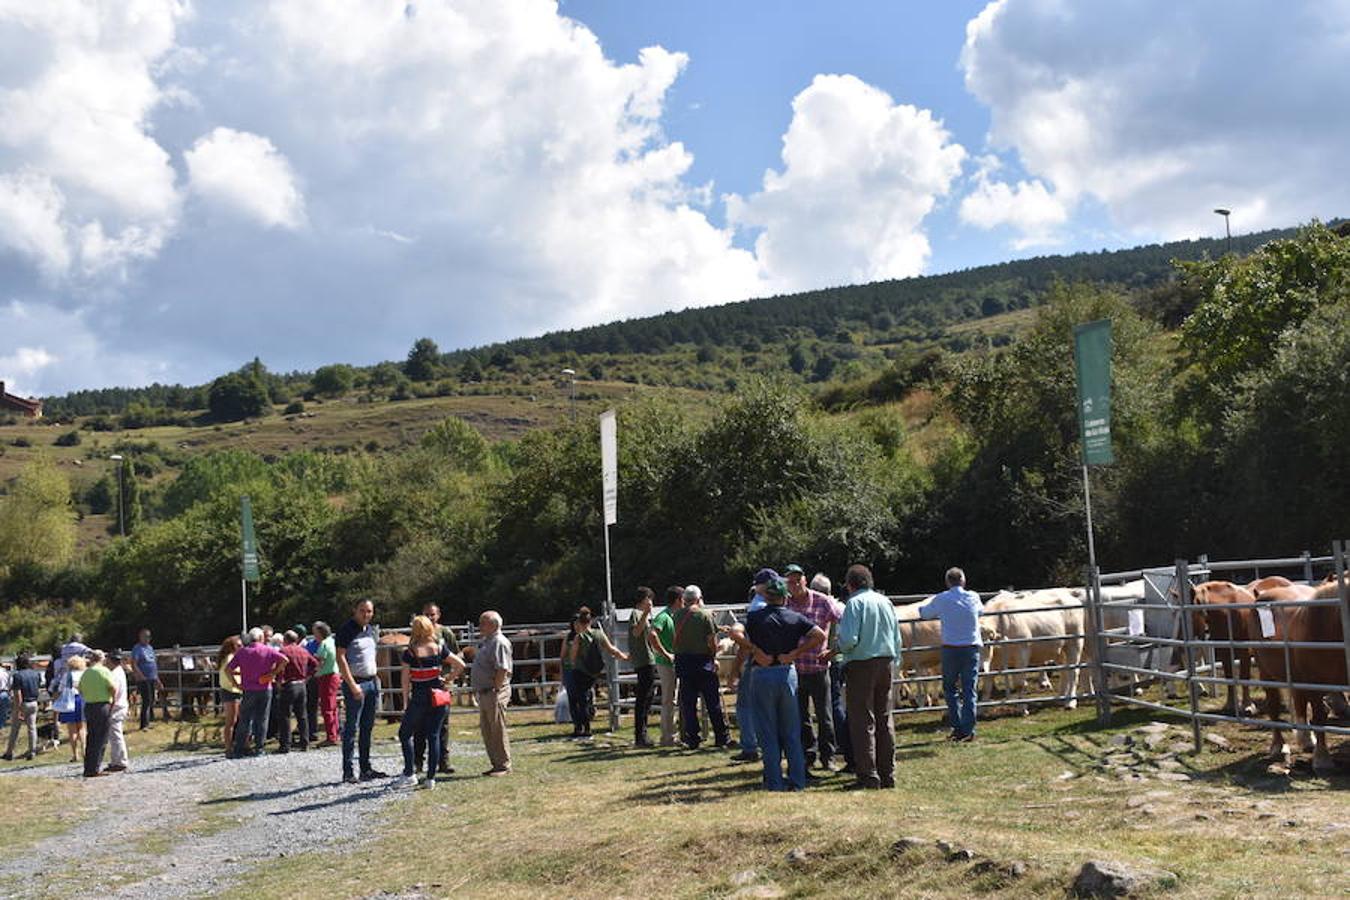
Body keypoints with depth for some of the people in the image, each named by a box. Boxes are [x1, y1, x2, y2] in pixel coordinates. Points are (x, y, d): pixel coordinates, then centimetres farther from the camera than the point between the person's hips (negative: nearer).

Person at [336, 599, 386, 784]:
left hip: (372, 681, 7)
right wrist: (352, 685, -19)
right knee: (352, 728, -6)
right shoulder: (346, 630, -9)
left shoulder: (372, 629, 14)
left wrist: (376, 679, 14)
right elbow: (340, 658, -14)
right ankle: (348, 772, -4)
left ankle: (366, 769, 16)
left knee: (367, 727, 10)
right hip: (355, 683, -7)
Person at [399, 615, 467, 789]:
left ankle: (409, 772, 7)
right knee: (434, 736, 8)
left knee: (405, 734, 14)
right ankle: (431, 777, 7)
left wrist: (405, 703, 4)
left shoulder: (410, 653, -6)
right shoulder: (440, 649, -1)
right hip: (439, 697, 3)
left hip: (418, 698, -2)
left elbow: (406, 680, -4)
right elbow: (461, 665, -1)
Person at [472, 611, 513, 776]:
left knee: (498, 730, -4)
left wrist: (495, 689, -20)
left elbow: (502, 670, -22)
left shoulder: (499, 643, -15)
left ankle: (504, 766, 4)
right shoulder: (485, 641, 16)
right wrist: (477, 689, 16)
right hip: (483, 693, 10)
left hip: (495, 693, -10)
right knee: (487, 731, 13)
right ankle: (496, 764, 21)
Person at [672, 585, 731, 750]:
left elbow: (676, 638, 5)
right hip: (703, 661, -3)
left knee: (688, 703, 7)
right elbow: (712, 641, -9)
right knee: (713, 702, 6)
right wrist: (714, 656, 6)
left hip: (683, 661, 3)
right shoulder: (705, 615, -7)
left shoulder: (677, 616, 3)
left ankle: (692, 739, 6)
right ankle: (722, 737, 10)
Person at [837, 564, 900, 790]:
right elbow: (897, 639, 12)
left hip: (862, 664, -6)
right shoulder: (885, 602, 10)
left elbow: (849, 639, -19)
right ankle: (887, 774, 17)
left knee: (863, 722, -1)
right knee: (884, 720, 13)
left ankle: (869, 776, -2)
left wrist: (840, 648, 2)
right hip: (886, 663, 6)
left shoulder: (855, 603, -10)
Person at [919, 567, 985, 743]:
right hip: (972, 648, 1)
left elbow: (923, 613, 11)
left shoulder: (941, 599, -4)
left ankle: (957, 728, 9)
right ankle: (968, 730, 3)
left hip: (950, 649, -1)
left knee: (950, 688, 13)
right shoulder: (974, 597, 2)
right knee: (969, 690, 5)